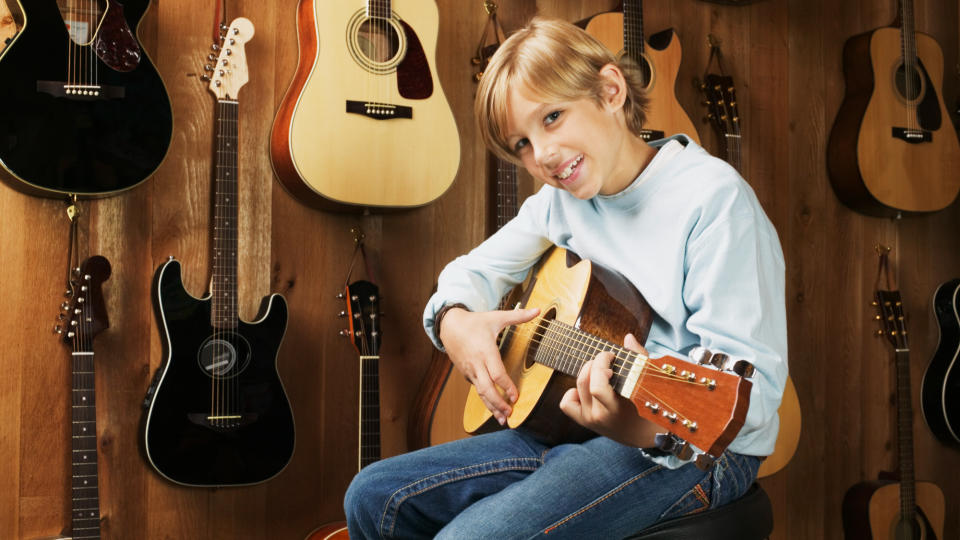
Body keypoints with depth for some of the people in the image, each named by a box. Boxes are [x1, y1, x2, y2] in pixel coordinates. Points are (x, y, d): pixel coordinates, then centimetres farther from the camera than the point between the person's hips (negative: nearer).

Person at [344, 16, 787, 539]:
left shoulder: (713, 198, -16)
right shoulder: (563, 200, 8)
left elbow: (755, 382, -22)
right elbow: (476, 269, 18)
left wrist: (653, 423, -41)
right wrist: (454, 320, -6)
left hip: (693, 449, -7)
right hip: (566, 427, 8)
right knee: (373, 497, -1)